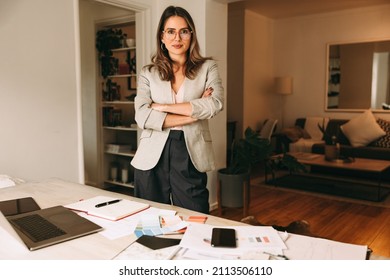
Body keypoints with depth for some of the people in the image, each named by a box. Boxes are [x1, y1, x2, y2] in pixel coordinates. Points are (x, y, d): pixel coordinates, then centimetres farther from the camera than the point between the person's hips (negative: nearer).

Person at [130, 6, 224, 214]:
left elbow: (215, 104, -12)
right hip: (152, 157, 1)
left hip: (190, 156, -1)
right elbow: (142, 116, -8)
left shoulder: (207, 67, 7)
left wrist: (163, 106, -10)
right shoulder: (148, 73, 7)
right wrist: (193, 113, -11)